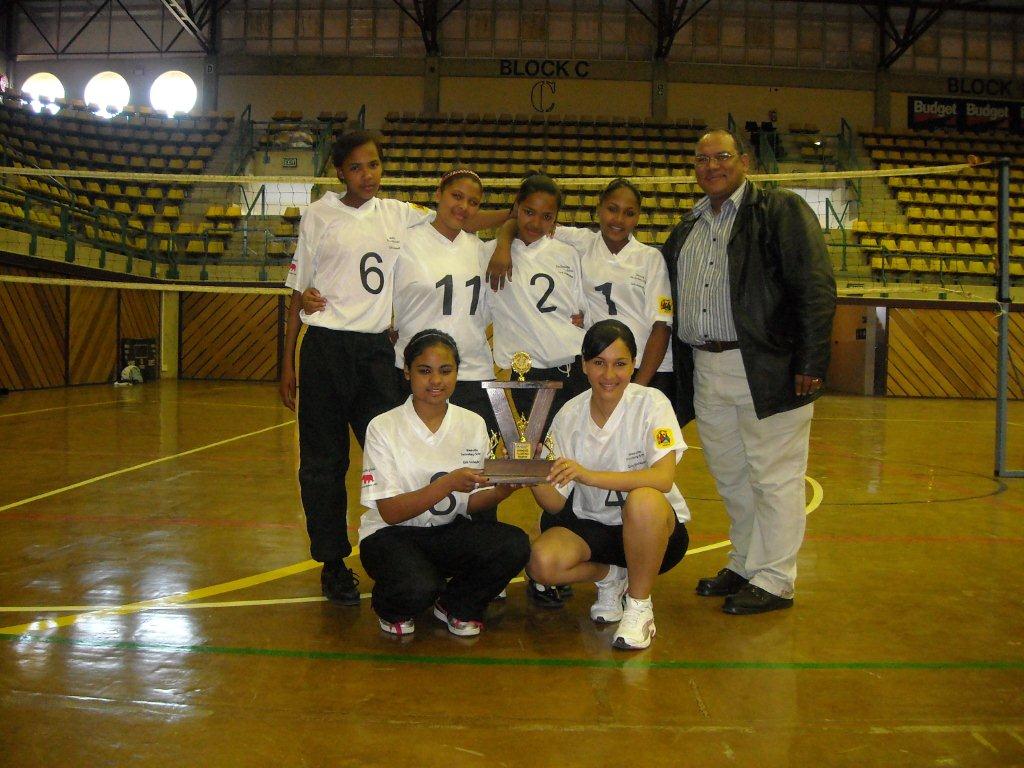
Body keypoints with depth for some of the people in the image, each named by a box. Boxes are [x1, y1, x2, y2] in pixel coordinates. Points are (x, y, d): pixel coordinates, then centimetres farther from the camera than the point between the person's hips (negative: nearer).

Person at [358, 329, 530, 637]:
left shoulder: (473, 424, 2)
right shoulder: (384, 428, -10)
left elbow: (470, 502, 3)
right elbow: (390, 511, -15)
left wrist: (502, 490, -20)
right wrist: (448, 483, -29)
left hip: (450, 531, 4)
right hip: (391, 534, -4)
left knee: (515, 546, -25)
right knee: (419, 588, -36)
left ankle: (455, 605, 5)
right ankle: (394, 609, 4)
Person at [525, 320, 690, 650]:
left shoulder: (651, 404, -14)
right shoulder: (569, 414, -4)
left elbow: (663, 477, -30)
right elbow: (557, 502, -4)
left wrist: (589, 475, -40)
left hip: (657, 527, -3)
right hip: (592, 524, 4)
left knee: (643, 500, -38)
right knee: (542, 563, -26)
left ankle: (639, 604, -13)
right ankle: (610, 577, 8)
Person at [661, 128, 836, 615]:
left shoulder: (781, 210, -3)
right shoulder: (687, 228, 18)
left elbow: (816, 289, -10)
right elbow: (664, 302, 25)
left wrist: (811, 363, -17)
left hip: (766, 369, -7)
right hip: (705, 370, 7)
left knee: (774, 478, 1)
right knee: (730, 478, 15)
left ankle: (773, 581, 11)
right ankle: (744, 565, 29)